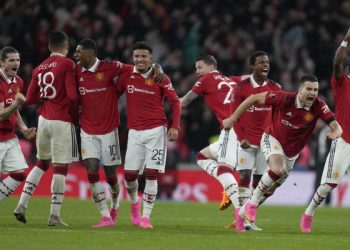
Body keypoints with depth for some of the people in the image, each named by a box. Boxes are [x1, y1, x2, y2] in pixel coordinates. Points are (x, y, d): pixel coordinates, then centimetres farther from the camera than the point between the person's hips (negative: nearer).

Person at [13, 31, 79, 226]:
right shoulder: (67, 64, -8)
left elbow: (30, 99, 10)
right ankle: (55, 216, -3)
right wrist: (75, 114, 2)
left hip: (44, 120, 6)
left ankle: (22, 205, 14)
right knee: (60, 167, -2)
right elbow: (72, 95, -14)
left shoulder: (40, 68, 10)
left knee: (42, 163, 20)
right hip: (62, 121, -6)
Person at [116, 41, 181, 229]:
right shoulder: (126, 76, 6)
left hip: (156, 131, -2)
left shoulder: (160, 78, 0)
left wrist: (174, 127, -8)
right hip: (135, 132, 2)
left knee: (151, 175, -7)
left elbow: (175, 102, 2)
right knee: (129, 174, -2)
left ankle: (145, 216, 0)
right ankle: (134, 203, 28)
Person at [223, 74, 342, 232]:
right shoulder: (285, 99, -27)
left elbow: (336, 127, -25)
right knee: (278, 169, -34)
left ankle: (242, 214, 38)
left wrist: (335, 133, -51)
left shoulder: (319, 106, -22)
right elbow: (254, 98, -18)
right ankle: (252, 203, -14)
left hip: (292, 152, 4)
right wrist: (232, 119, -15)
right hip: (273, 140, -4)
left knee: (272, 187, 15)